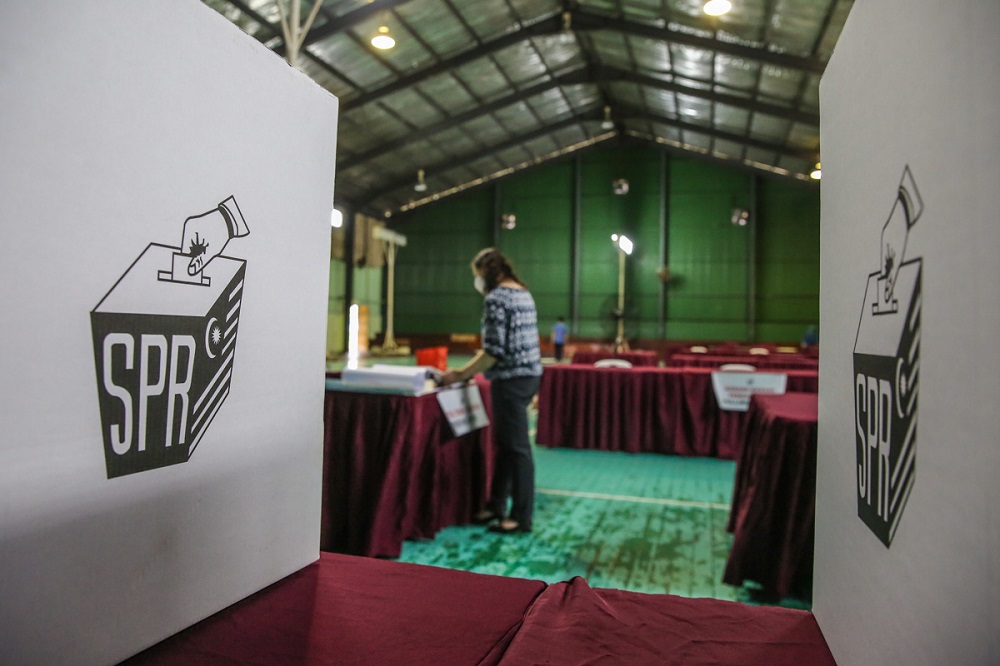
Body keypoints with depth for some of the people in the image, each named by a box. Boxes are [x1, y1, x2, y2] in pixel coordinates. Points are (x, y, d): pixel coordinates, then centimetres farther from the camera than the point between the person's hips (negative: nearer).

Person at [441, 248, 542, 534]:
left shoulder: (496, 298, -14)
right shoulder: (523, 292, 15)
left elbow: (495, 351, -21)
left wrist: (462, 375, -12)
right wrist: (473, 368, 19)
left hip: (512, 378, -10)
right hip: (528, 373, 10)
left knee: (516, 446, -2)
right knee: (505, 443, 16)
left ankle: (522, 517, 8)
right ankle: (496, 506, 25)